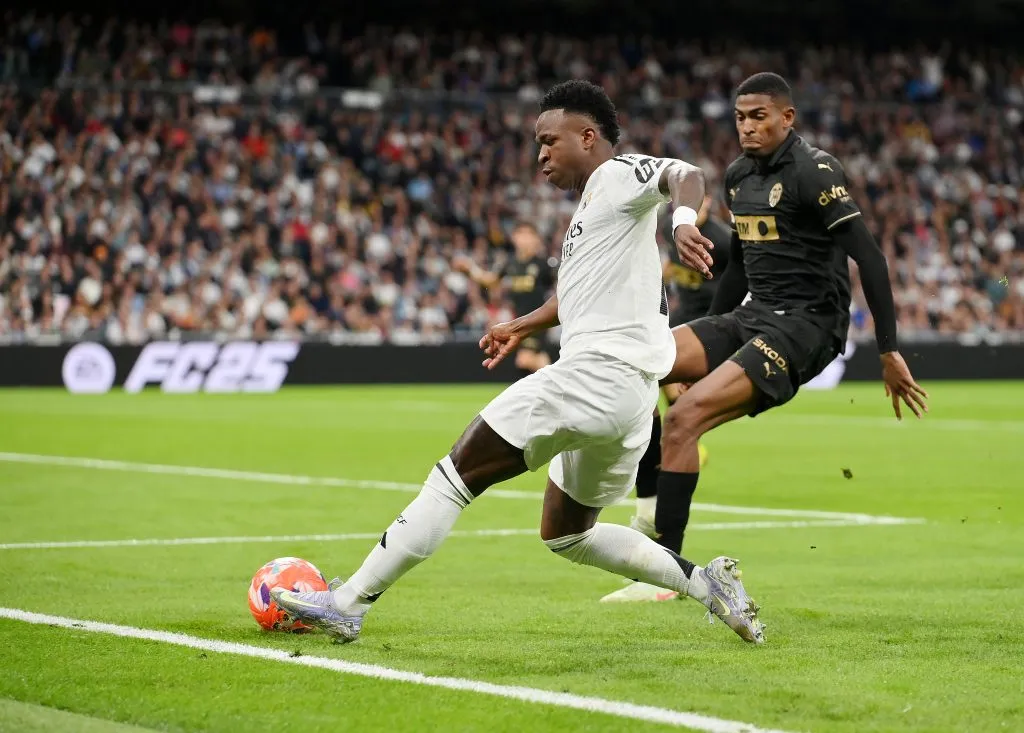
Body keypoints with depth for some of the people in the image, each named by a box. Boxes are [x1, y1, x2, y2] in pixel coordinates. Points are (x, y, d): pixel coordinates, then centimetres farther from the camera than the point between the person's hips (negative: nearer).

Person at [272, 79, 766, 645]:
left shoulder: (618, 175, -5)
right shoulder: (592, 205, 24)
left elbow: (684, 174, -26)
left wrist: (683, 219, -46)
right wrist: (524, 326, 45)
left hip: (595, 374, -11)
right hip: (631, 394, 11)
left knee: (458, 472, -6)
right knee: (566, 535, 21)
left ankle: (349, 602, -6)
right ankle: (705, 581, 10)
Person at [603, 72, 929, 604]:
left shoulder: (814, 171, -11)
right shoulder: (738, 175, 14)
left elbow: (868, 256, -15)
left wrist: (889, 352, -18)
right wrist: (705, 349, 30)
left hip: (807, 325, -8)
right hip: (752, 316, 8)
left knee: (684, 418, -23)